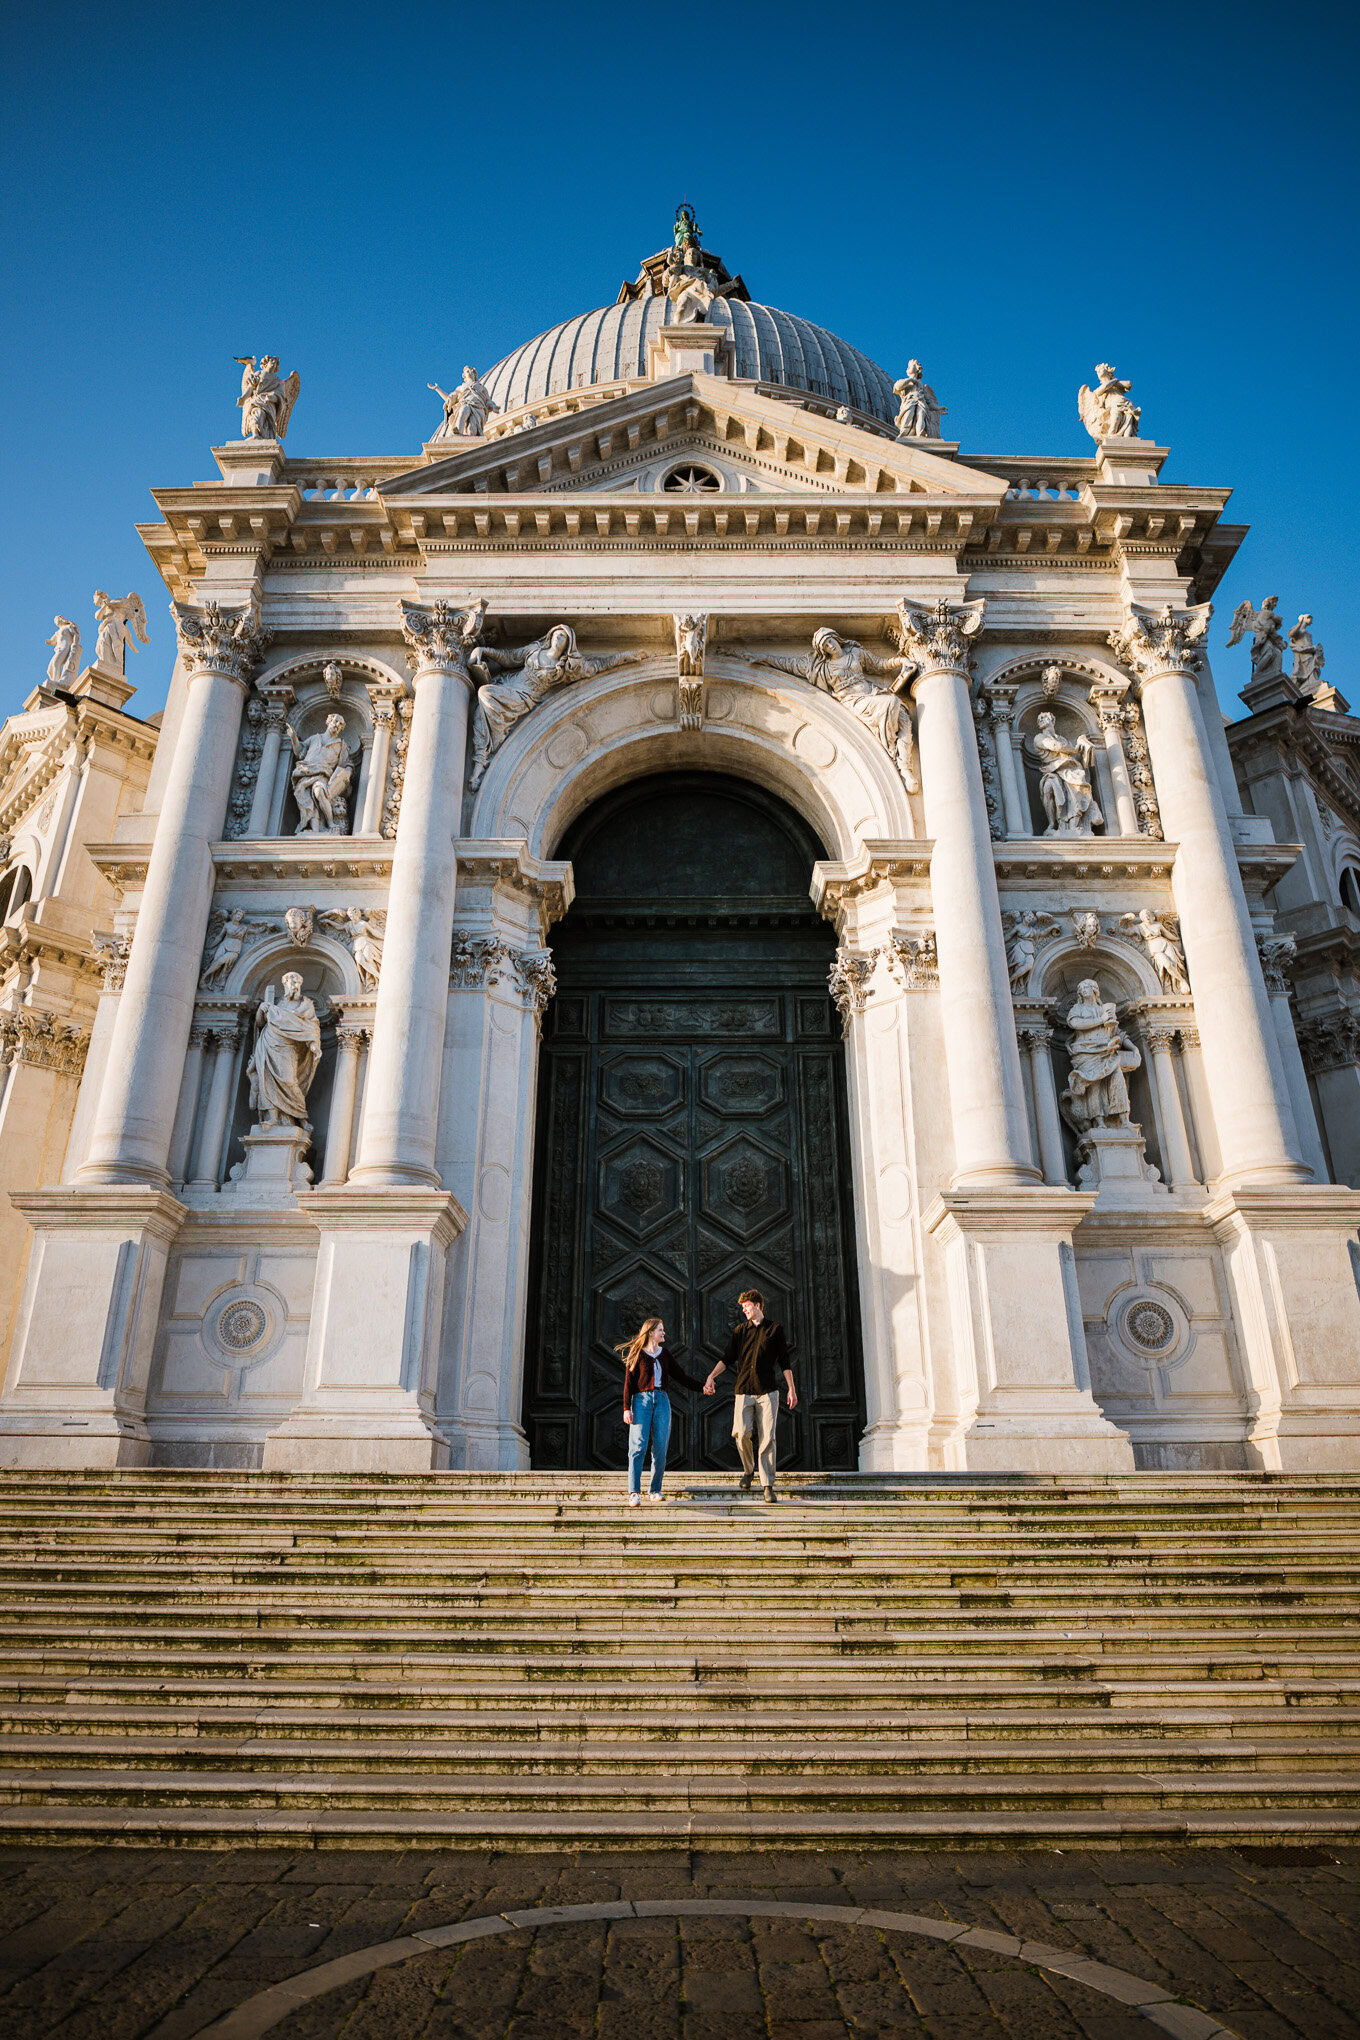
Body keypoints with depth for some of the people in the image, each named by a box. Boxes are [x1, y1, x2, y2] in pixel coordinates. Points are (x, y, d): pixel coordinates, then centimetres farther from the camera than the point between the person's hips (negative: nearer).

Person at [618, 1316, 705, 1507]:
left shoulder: (665, 1354, 16)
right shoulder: (637, 1354, 3)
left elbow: (681, 1376, 19)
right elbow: (629, 1382, 0)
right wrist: (626, 1408, -8)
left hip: (662, 1400, 4)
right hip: (642, 1400, -4)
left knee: (660, 1448, -2)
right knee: (638, 1446, -12)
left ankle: (654, 1490, 8)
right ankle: (634, 1492, -11)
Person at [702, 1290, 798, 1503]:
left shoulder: (775, 1329, 7)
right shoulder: (741, 1330, 13)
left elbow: (784, 1361, 8)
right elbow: (728, 1358, 10)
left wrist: (791, 1389, 4)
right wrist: (711, 1376, -3)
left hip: (768, 1391, -2)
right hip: (744, 1390, 2)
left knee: (767, 1438, -6)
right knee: (742, 1433, -11)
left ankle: (768, 1486, -1)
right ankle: (748, 1470, 15)